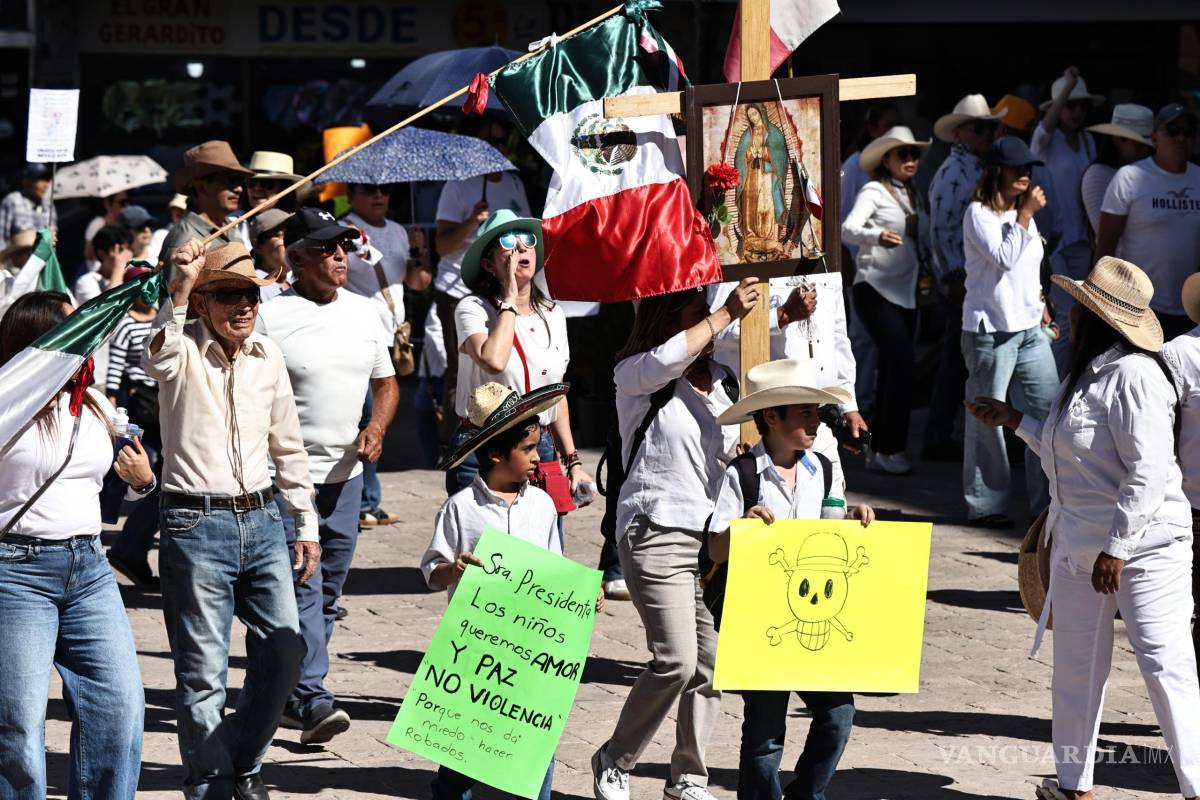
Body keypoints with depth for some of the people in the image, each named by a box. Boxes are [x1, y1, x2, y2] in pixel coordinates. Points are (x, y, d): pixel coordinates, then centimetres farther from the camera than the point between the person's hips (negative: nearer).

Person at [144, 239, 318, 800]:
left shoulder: (267, 355, 9)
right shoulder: (183, 351, -6)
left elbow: (288, 447, 17)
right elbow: (158, 358, -33)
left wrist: (306, 526, 17)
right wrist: (180, 287, -44)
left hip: (262, 521, 5)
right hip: (196, 525, -5)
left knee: (284, 651, 5)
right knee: (203, 673, -1)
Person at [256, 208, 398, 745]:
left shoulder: (366, 314, 9)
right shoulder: (269, 318, -9)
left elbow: (386, 382, 20)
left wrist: (376, 428, 1)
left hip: (345, 474, 6)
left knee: (328, 593, 11)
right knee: (302, 587, -14)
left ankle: (291, 693, 23)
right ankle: (311, 698, -17)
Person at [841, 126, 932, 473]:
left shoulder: (914, 196, 16)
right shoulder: (874, 191, -7)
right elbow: (848, 229, -22)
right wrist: (877, 236, -40)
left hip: (906, 291, 8)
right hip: (875, 289, -8)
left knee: (894, 368, 9)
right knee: (902, 361, -18)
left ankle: (880, 447, 18)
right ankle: (889, 448, -13)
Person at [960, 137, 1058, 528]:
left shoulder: (1023, 213, 17)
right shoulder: (979, 213, -8)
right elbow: (1004, 258, -20)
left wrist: (1041, 305, 17)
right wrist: (1026, 214, -17)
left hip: (1030, 327, 7)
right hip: (990, 329, -7)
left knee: (1049, 411, 1)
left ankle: (1048, 501, 7)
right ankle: (985, 505, 6)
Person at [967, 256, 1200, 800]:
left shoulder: (1134, 376, -19)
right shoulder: (1084, 374, 11)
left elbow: (1148, 471, -23)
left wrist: (1117, 548, -23)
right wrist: (1013, 420, 24)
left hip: (1142, 544, -10)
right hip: (1079, 542, 10)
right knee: (1076, 663, 15)